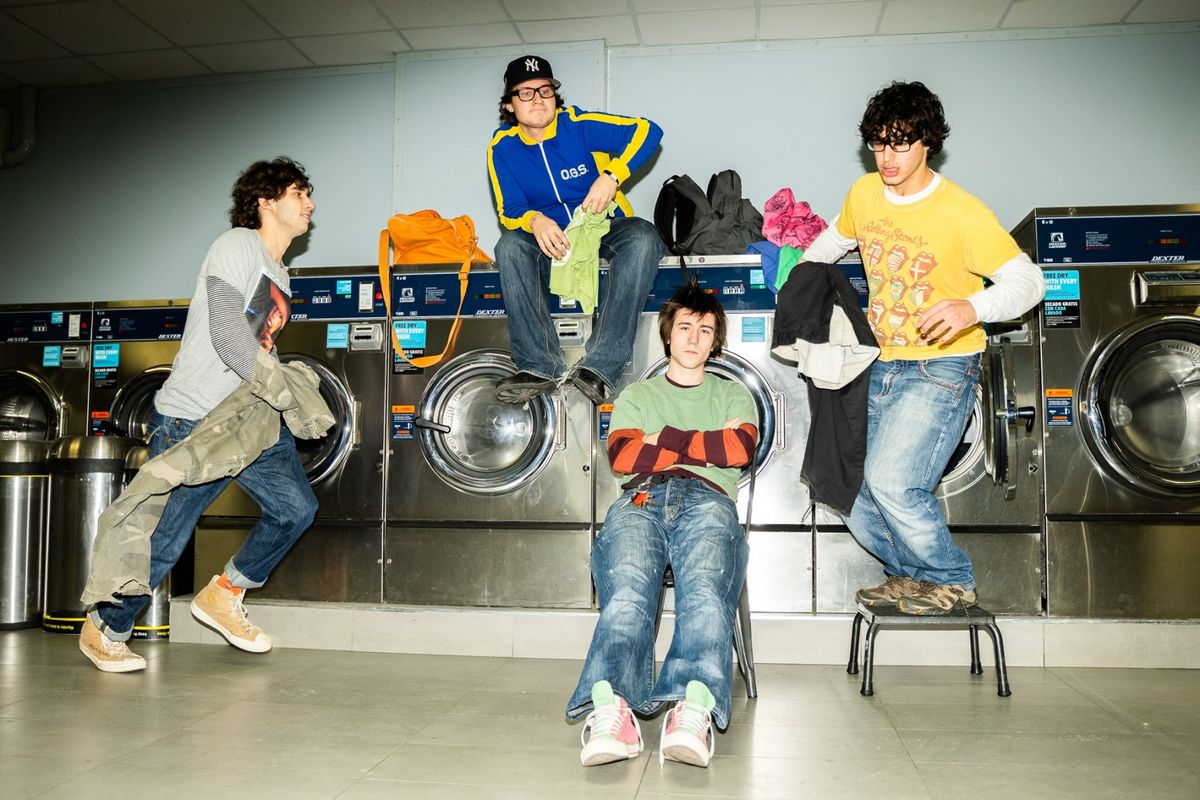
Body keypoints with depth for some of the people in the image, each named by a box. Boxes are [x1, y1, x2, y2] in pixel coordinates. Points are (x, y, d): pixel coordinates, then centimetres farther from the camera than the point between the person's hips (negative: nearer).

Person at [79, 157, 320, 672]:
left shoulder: (280, 276, 17)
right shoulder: (238, 245, -10)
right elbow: (226, 331, -21)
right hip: (193, 420, -8)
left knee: (297, 507, -9)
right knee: (162, 541, -1)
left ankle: (223, 594, 12)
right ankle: (105, 630, 24)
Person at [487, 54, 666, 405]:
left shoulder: (580, 125, -9)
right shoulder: (502, 148, -1)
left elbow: (647, 130, -13)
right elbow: (510, 210, -4)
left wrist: (611, 177, -28)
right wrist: (536, 221, -28)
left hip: (608, 227, -1)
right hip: (553, 238, 2)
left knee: (643, 239, -34)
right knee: (510, 246, -29)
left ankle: (600, 368, -41)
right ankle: (540, 367, -34)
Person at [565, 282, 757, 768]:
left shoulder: (732, 395, 32)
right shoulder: (636, 396, 33)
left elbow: (741, 449, 8)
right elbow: (621, 456, 11)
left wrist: (663, 439, 8)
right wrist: (706, 444, 8)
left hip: (707, 498, 0)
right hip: (642, 498, 1)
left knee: (706, 592, -36)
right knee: (627, 592, -34)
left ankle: (695, 709, -57)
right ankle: (611, 707, -56)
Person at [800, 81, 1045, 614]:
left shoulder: (962, 213, -14)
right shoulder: (864, 194, 4)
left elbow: (1027, 280, -16)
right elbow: (835, 239, 27)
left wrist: (973, 307, -34)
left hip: (942, 366, -6)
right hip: (881, 367, 7)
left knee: (891, 482, -23)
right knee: (853, 495, 4)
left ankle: (950, 581, 3)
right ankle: (910, 574, 29)